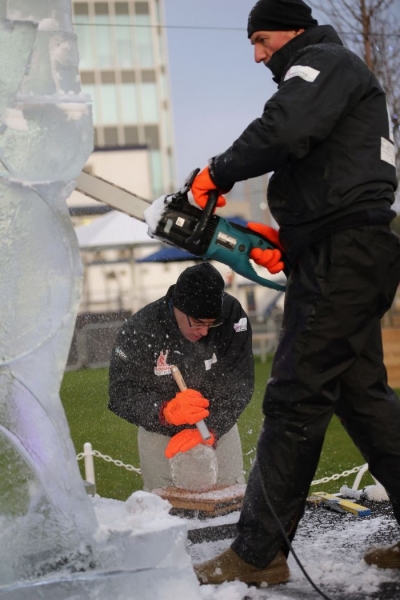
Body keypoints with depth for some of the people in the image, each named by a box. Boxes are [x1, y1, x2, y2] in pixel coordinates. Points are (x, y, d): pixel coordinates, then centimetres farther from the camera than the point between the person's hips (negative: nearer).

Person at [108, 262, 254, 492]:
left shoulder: (232, 315, -20)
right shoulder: (137, 331, -23)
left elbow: (238, 384, -19)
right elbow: (121, 395, -22)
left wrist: (210, 429, -30)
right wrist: (167, 411, -39)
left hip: (218, 425, 2)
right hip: (160, 432, -1)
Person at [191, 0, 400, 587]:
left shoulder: (323, 61, -2)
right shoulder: (336, 82, 29)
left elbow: (282, 130, -23)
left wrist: (217, 173, -11)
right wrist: (287, 236, 15)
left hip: (342, 259, -11)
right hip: (353, 257, 11)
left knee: (295, 400, -9)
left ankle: (258, 555, -4)